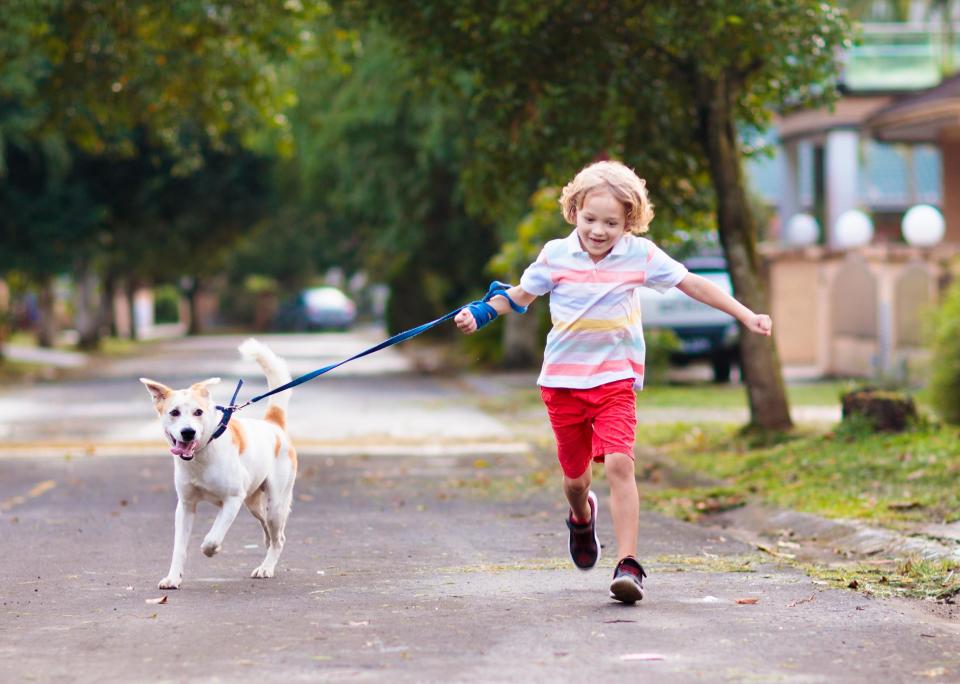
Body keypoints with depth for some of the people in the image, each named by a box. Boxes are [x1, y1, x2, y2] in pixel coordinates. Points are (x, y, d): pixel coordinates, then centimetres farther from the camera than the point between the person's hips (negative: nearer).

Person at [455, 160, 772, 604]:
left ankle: (628, 565, -20)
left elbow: (692, 284, 2)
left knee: (619, 463, -20)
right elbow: (522, 293, 11)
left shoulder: (640, 255, -4)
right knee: (575, 475, 12)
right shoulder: (556, 255, -3)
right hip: (562, 380, 2)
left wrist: (745, 316, 0)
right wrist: (479, 312, -4)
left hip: (616, 379, -1)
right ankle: (582, 517, 50)